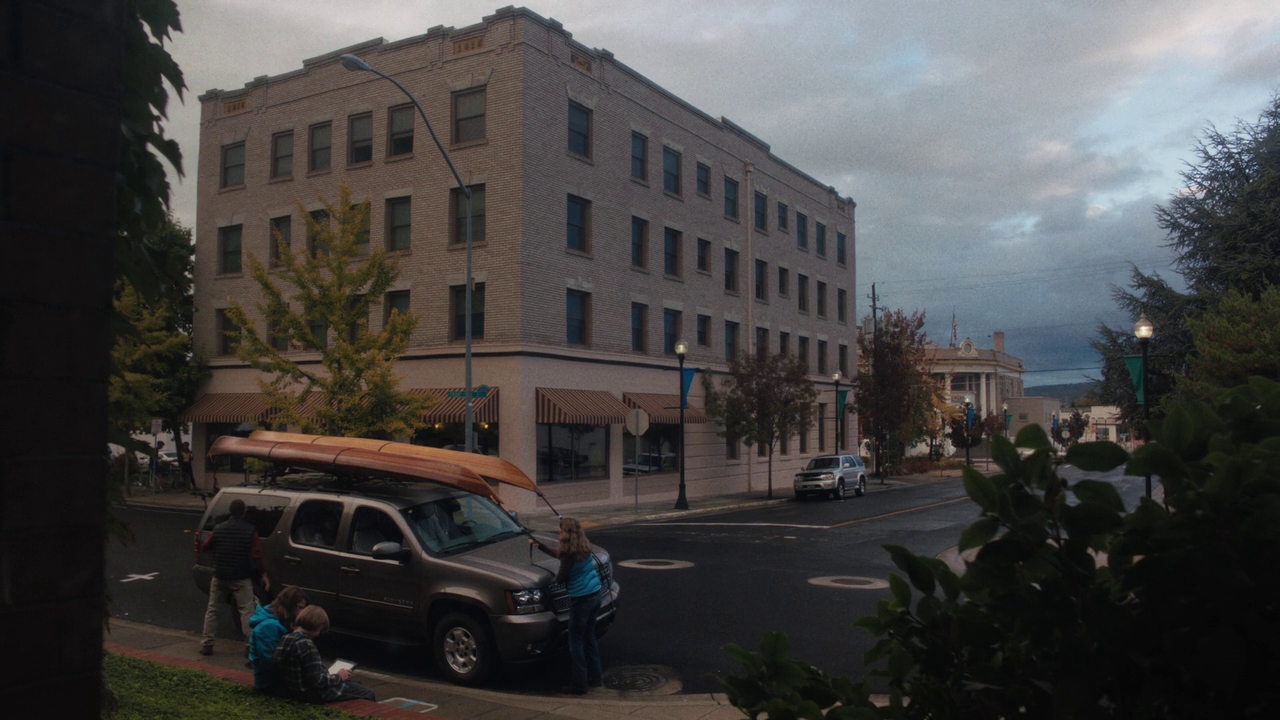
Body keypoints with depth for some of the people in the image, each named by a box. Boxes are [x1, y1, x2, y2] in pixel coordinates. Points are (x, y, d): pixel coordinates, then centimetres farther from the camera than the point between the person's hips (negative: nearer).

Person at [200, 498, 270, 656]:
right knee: (247, 611, -3)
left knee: (212, 609, 17)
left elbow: (204, 547, 11)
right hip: (241, 579, -3)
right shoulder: (250, 531, -10)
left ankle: (207, 644, 18)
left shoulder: (218, 529, 0)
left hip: (219, 577, 3)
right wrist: (264, 575, -5)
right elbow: (256, 556, -12)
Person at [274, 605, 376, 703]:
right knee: (367, 693, 2)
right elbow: (318, 680, -27)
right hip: (314, 694, -10)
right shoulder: (306, 644, -26)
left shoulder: (285, 639, 2)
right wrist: (338, 677, -12)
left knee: (355, 684, 25)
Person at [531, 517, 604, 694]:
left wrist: (555, 575, 10)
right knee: (589, 637, 20)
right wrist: (539, 546, 32)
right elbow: (559, 555, 24)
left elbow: (561, 578, -13)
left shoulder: (570, 553, -19)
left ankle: (579, 685, 7)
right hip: (595, 595, 9)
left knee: (576, 641, 2)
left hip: (580, 599, -9)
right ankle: (596, 677, 27)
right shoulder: (583, 548, 8)